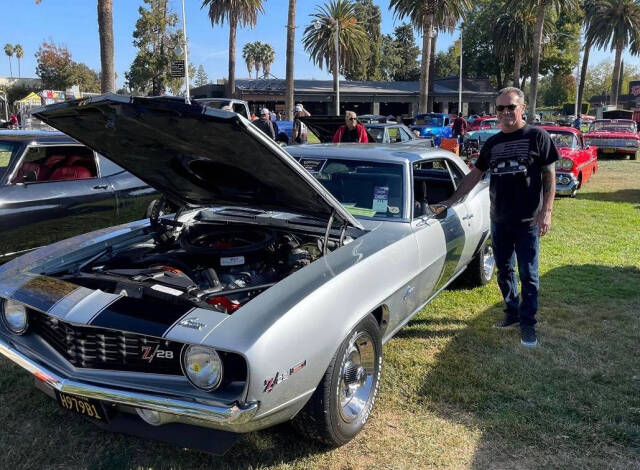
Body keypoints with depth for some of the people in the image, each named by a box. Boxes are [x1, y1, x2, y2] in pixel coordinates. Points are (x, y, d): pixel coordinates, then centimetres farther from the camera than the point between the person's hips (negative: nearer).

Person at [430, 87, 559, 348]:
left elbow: (550, 176, -5)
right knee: (504, 271, 13)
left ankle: (528, 323, 12)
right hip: (499, 219, 5)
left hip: (527, 221, -5)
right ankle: (512, 312, 29)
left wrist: (546, 211, -15)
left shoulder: (537, 137, -4)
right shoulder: (493, 143, 9)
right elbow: (474, 175, 14)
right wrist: (448, 202, 9)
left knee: (528, 275, 2)